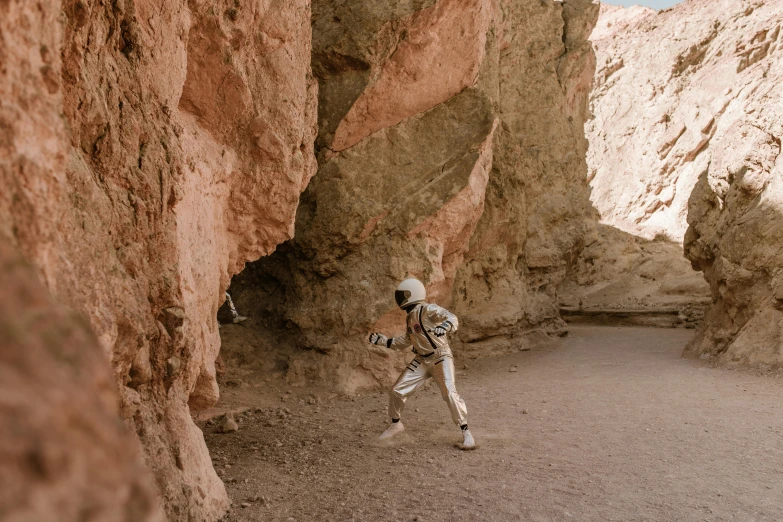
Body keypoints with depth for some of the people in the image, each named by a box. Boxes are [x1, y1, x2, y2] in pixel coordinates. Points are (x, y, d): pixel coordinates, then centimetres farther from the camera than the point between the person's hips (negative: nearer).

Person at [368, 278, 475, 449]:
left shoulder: (428, 310, -17)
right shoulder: (410, 317, 9)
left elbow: (452, 318, -31)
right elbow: (405, 341, 22)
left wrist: (444, 327, -52)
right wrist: (383, 341, 19)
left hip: (441, 357, -8)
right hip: (422, 359, 8)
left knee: (450, 393, -23)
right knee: (397, 391, 5)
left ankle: (466, 432, -9)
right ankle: (396, 424, 27)